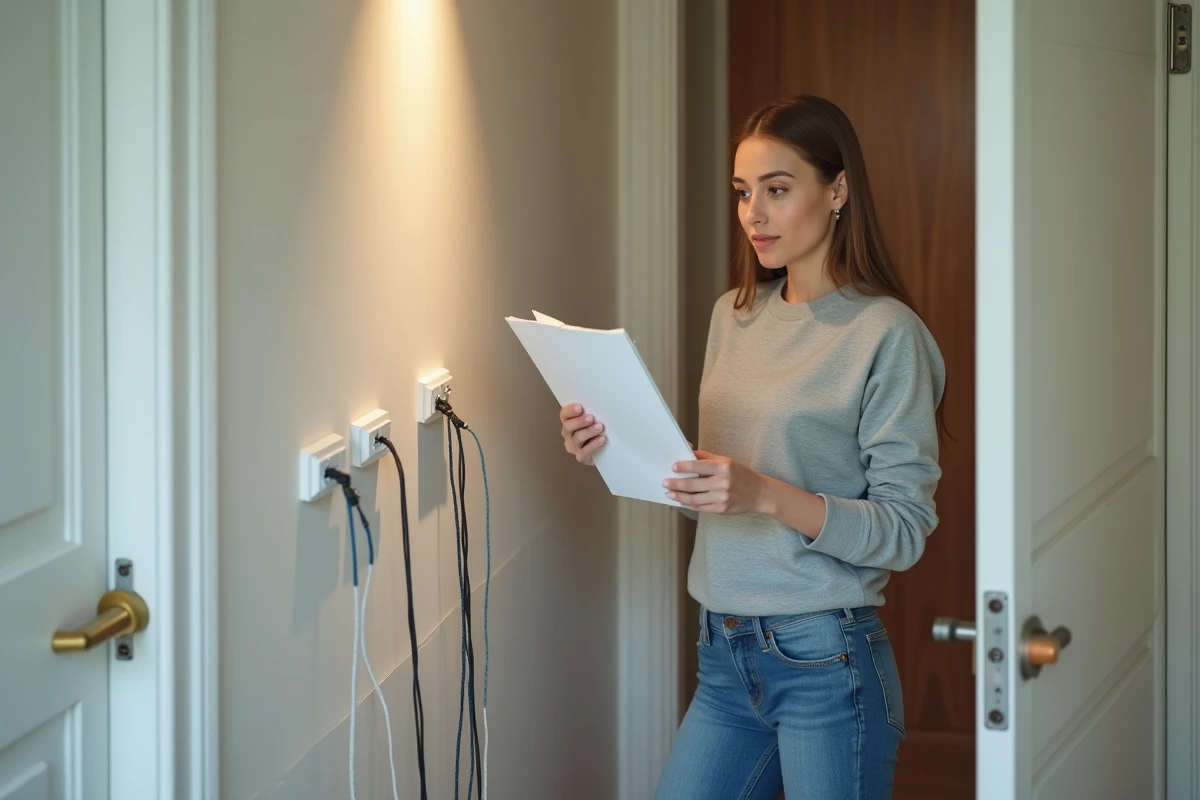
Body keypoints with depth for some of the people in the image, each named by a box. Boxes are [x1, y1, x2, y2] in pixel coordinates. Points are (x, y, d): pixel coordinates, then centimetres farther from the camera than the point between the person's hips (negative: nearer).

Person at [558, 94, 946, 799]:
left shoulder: (885, 333, -11)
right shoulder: (734, 316, 10)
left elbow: (906, 529, -14)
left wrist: (766, 495, -25)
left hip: (826, 661, -6)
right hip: (726, 659, 6)